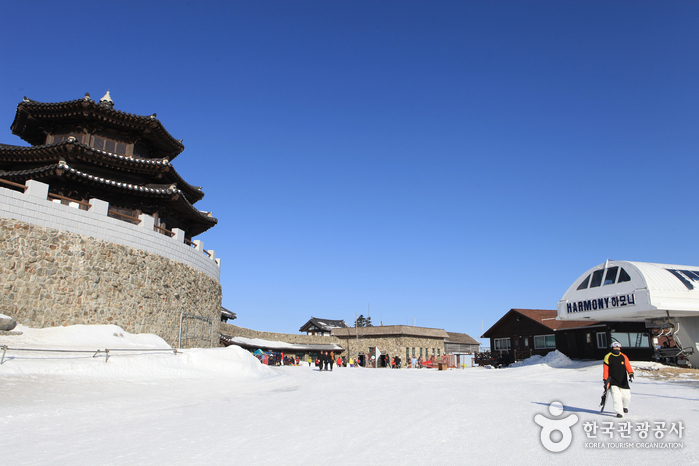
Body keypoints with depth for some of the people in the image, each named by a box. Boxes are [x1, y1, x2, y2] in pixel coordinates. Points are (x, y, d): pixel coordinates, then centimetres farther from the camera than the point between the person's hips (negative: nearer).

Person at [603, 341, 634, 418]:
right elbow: (606, 370, 0)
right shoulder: (608, 357, -2)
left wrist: (631, 374, -25)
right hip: (613, 381, -2)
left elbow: (628, 366, -7)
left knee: (627, 396, 8)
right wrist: (606, 380, -3)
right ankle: (619, 412, -9)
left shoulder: (623, 357, 3)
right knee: (616, 397, -15)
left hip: (623, 381, 3)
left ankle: (624, 407, 39)